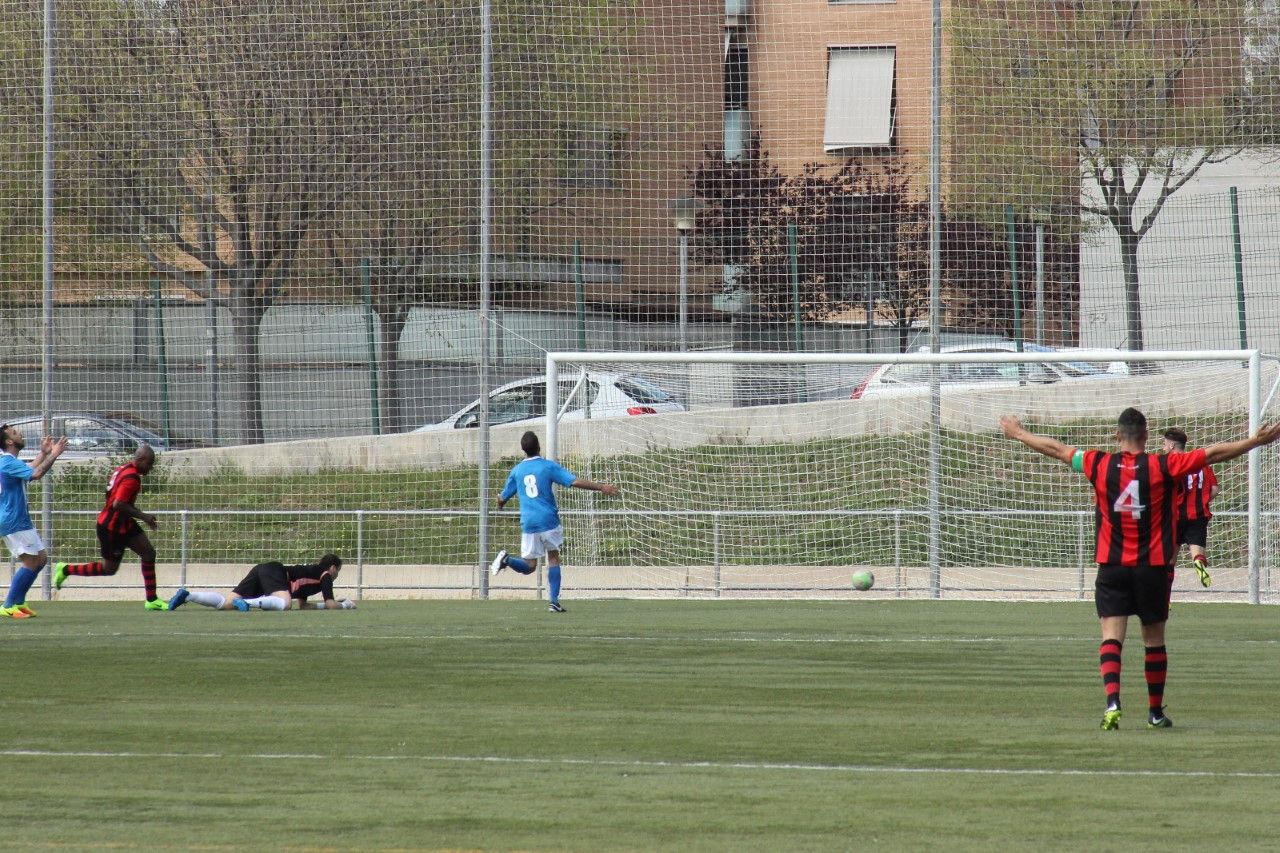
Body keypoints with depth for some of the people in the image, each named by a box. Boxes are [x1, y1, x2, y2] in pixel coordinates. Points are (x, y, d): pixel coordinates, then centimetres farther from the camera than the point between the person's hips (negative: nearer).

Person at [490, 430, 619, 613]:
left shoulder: (516, 471, 9)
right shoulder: (548, 466, -2)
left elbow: (503, 498, 16)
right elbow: (574, 481, -9)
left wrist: (500, 503, 42)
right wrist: (602, 487, -4)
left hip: (528, 523, 2)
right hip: (548, 521, -2)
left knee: (529, 566, 7)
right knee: (553, 558, 12)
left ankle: (506, 560, -22)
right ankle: (554, 601, 3)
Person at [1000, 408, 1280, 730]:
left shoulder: (1099, 465, -2)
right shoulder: (1164, 467, -6)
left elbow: (1057, 449, 10)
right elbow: (1214, 453, -3)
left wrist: (1018, 433, 25)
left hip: (1112, 567, 0)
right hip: (1154, 567, 0)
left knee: (1111, 637, -4)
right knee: (1154, 640, 12)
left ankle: (1112, 701, -25)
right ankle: (1155, 712, 20)